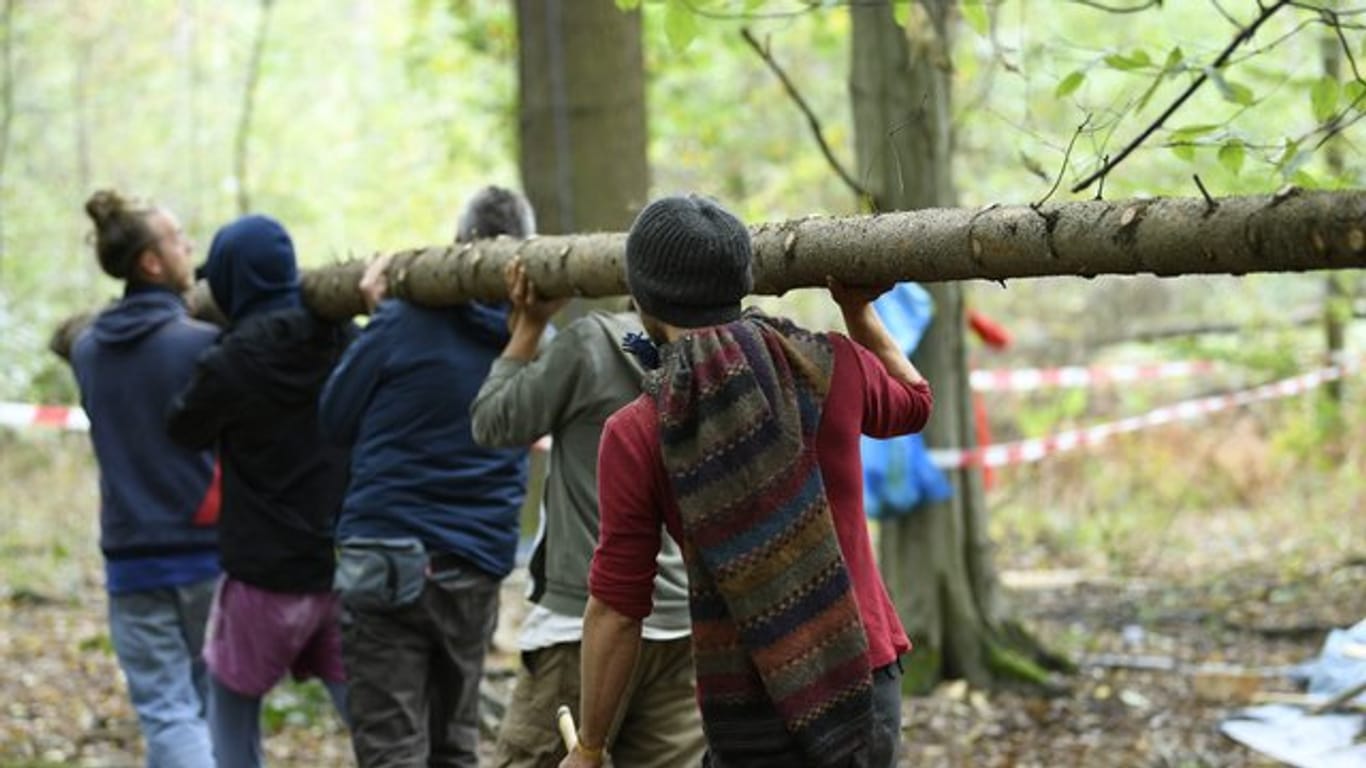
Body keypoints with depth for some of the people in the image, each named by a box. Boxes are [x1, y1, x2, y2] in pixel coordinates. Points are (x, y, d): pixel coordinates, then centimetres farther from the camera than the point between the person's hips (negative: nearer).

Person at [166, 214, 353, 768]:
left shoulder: (231, 363, -14)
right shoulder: (347, 341, -1)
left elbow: (183, 432, 3)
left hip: (267, 572, -4)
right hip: (350, 564, 4)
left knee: (232, 702, 16)